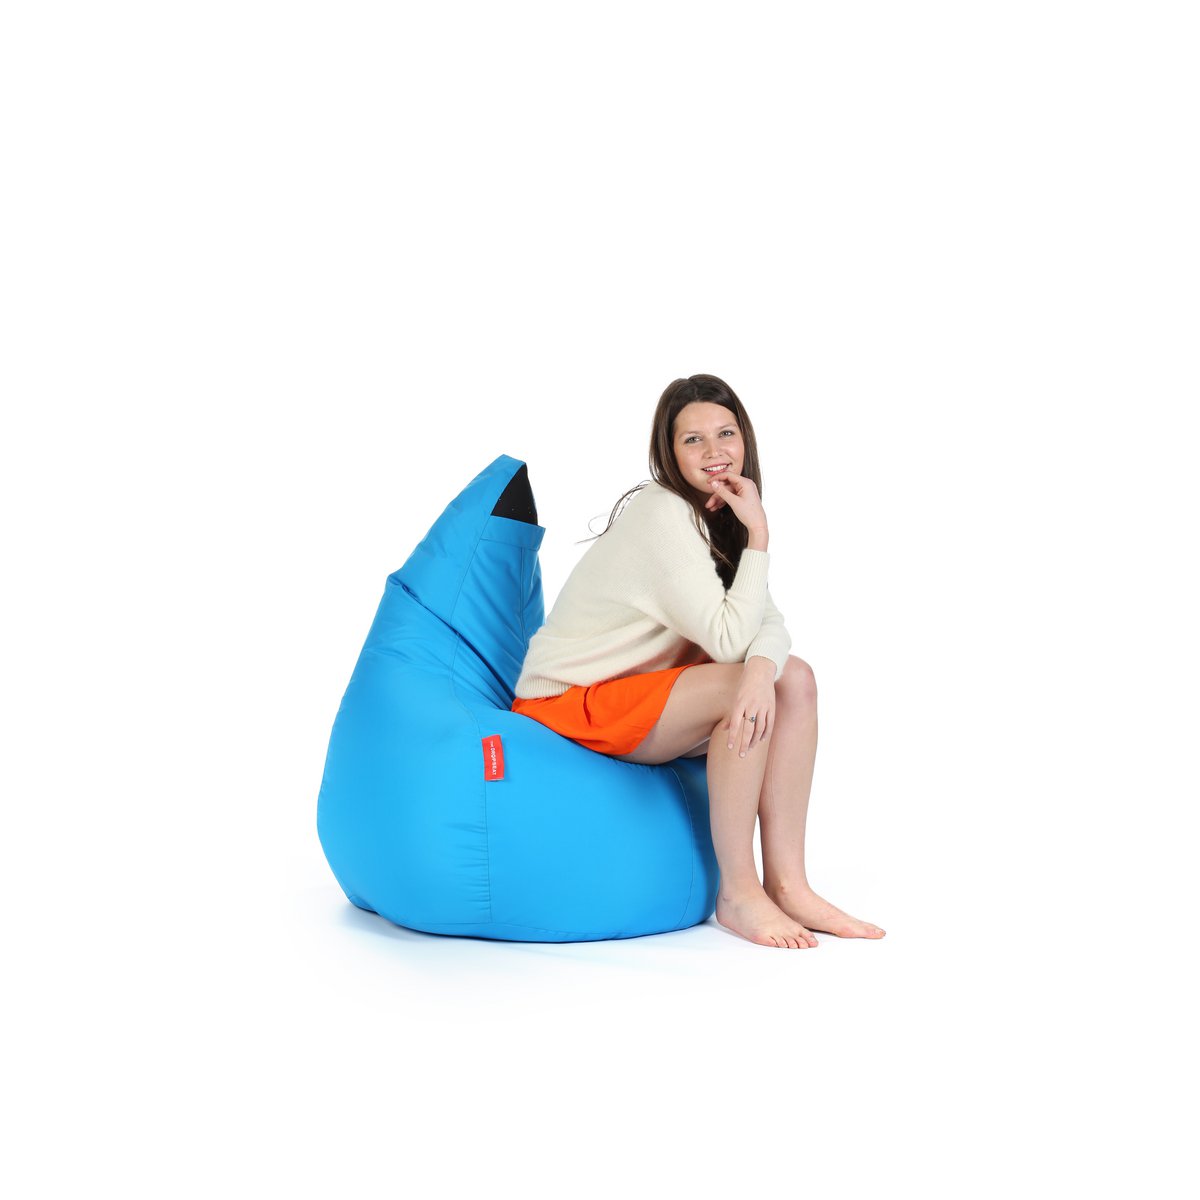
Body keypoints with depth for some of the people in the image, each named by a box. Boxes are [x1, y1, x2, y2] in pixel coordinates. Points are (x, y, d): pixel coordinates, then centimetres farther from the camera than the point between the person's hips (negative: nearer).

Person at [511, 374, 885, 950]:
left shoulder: (720, 515, 7)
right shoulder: (662, 516, -21)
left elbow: (767, 622, -7)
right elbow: (729, 639, -25)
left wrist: (762, 667, -30)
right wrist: (758, 534, -22)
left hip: (636, 689, 9)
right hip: (568, 703, -9)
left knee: (793, 678, -6)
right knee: (744, 686, -27)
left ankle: (785, 883, -6)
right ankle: (737, 892, -15)